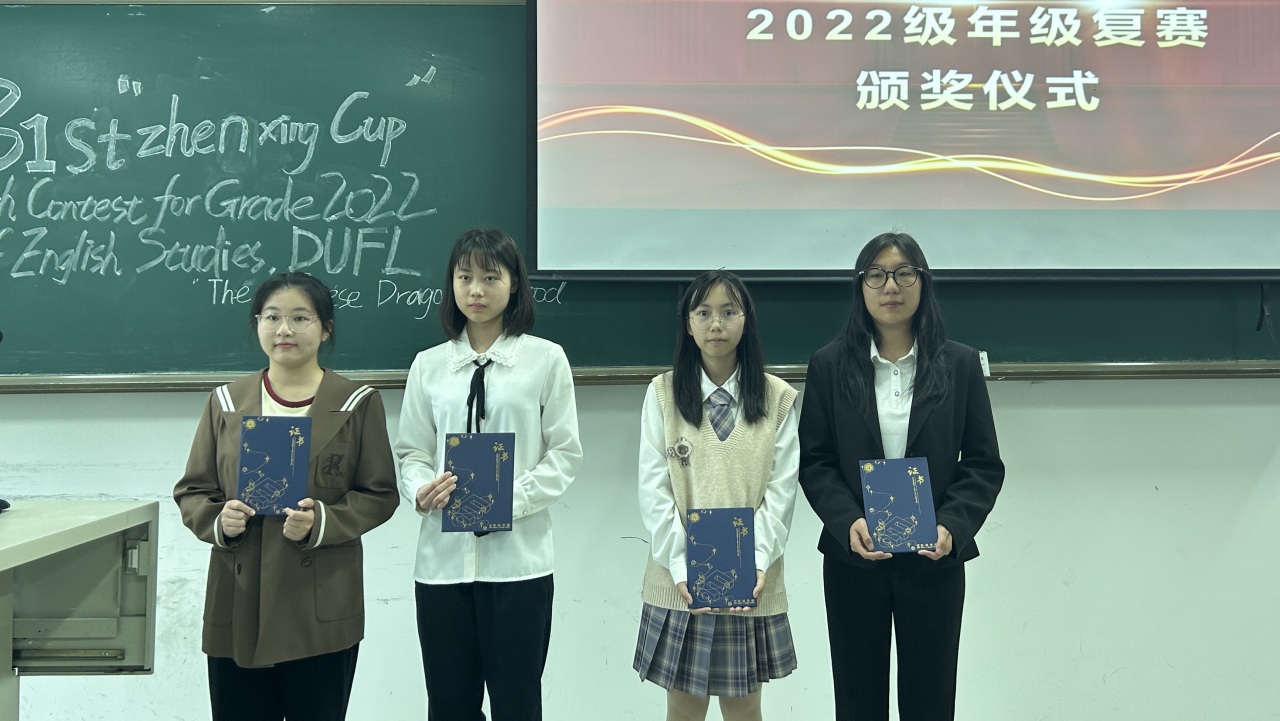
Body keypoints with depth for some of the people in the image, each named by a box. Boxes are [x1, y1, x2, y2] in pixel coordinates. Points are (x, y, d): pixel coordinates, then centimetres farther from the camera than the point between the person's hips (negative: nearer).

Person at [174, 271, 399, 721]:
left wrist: (321, 522, -15)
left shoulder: (357, 403, 3)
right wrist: (218, 520, -10)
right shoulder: (226, 401, 11)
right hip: (237, 607, 2)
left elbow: (380, 495, 1)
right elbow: (191, 491, 12)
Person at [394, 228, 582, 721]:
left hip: (518, 556, -2)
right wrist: (422, 490, -12)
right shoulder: (428, 365, 8)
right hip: (442, 556, 3)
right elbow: (411, 452, 9)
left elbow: (565, 452, -1)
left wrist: (511, 500, -14)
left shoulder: (546, 359, 0)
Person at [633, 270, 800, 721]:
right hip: (680, 582, 0)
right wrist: (681, 567, -13)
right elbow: (654, 490, -3)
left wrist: (757, 562, -14)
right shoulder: (663, 394, 1)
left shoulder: (778, 399, 4)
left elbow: (781, 490, -1)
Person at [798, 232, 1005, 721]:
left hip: (935, 559, 0)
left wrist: (953, 526, -15)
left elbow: (984, 463, 1)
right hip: (852, 558, 0)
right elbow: (813, 461, 0)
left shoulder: (960, 364, 2)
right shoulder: (829, 366, 2)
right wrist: (847, 522, -16)